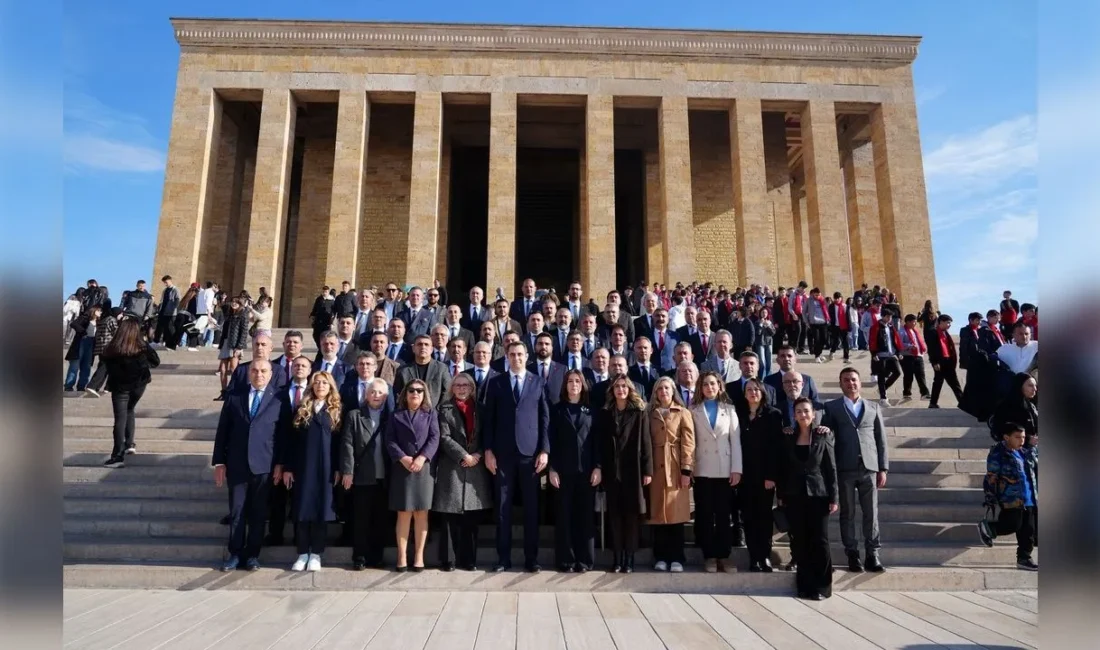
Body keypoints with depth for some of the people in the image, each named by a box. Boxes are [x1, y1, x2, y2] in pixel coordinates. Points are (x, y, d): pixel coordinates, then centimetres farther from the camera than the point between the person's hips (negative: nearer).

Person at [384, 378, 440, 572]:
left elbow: (434, 439, -1)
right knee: (403, 514, 1)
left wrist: (422, 457, -16)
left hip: (424, 468, 0)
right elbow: (389, 440, 0)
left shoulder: (431, 415, 10)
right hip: (401, 469, 0)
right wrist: (402, 458, -15)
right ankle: (402, 556, 6)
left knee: (421, 513, 3)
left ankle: (419, 556, 9)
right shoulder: (395, 416, 11)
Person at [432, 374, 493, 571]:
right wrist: (464, 456, -13)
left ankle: (469, 558, 12)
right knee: (451, 516, -2)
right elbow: (444, 437, -5)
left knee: (472, 517, 5)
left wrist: (478, 454, -7)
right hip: (452, 468, -3)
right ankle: (449, 559, 6)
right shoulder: (445, 409, 4)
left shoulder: (479, 409, 14)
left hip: (476, 468, 3)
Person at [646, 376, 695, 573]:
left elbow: (688, 443, -2)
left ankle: (676, 558, 6)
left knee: (676, 514, -2)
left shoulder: (683, 413, 5)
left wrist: (686, 470, -11)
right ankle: (660, 557, 11)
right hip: (656, 468, 2)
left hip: (676, 469, -2)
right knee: (658, 515, 3)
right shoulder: (650, 414, 13)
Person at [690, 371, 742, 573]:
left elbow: (735, 440, 3)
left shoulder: (729, 409, 8)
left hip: (724, 470, 1)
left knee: (723, 514, 5)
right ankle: (709, 556, 10)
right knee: (705, 514, 3)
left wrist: (737, 469, -5)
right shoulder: (694, 410, 4)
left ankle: (722, 556, 13)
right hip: (702, 470, -1)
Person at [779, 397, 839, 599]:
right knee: (799, 541, 5)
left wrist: (834, 498, -6)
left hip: (818, 495, -2)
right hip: (794, 496, 2)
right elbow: (783, 468, 7)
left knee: (819, 541, 0)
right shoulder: (787, 438, 5)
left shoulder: (824, 436, -1)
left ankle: (821, 586, 11)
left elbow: (831, 468, -2)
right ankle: (804, 585, 14)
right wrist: (781, 495, 4)